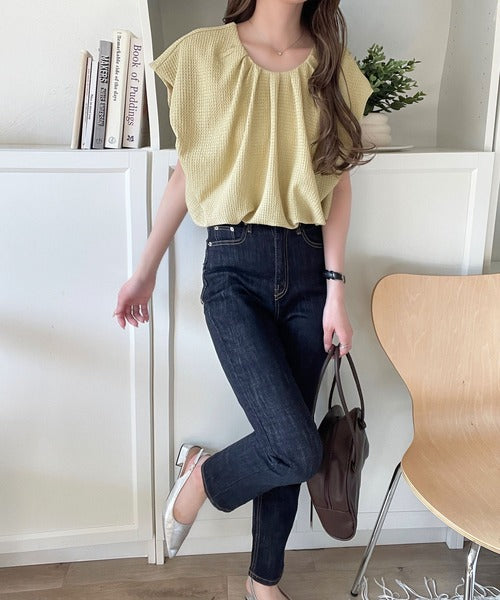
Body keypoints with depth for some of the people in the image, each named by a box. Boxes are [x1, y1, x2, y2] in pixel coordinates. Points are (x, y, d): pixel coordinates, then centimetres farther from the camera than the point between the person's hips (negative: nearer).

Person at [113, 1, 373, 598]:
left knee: (283, 447, 10)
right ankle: (201, 474, 19)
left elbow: (337, 181, 5)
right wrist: (145, 271, 6)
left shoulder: (332, 65, 6)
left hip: (307, 268, 3)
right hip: (234, 268, -3)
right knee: (297, 449, -14)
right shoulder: (203, 53, 0)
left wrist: (335, 288, -3)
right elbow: (187, 170, 5)